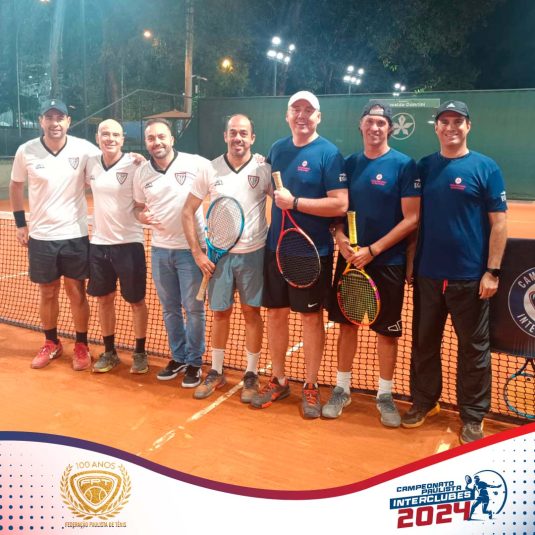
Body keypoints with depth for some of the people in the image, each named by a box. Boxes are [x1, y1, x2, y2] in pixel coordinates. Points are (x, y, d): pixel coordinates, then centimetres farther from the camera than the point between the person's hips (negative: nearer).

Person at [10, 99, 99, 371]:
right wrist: (20, 223, 7)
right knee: (47, 293, 13)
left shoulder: (84, 149, -8)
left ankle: (81, 346, 22)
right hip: (41, 236, 2)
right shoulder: (26, 151, -3)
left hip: (75, 235, -1)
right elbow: (16, 186, 11)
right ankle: (51, 343, 31)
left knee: (77, 292, 7)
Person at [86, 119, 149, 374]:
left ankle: (140, 353, 21)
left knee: (136, 300, 6)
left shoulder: (134, 165, -10)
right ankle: (109, 352, 27)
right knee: (104, 299, 12)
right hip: (98, 243, 5)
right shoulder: (90, 165, 4)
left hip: (129, 243, -5)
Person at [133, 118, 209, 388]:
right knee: (170, 309, 14)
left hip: (191, 249, -4)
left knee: (193, 309, 4)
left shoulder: (196, 164, -10)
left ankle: (194, 362, 20)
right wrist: (143, 216, -6)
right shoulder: (141, 173, 5)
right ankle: (178, 357, 31)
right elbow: (139, 207, 15)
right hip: (160, 250, 5)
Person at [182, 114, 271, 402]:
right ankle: (216, 372, 27)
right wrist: (197, 252, -4)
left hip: (253, 254, -1)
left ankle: (251, 375, 22)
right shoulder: (210, 170, -1)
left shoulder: (263, 169, -4)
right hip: (219, 254, 1)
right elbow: (188, 212, 3)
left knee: (251, 313, 7)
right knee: (220, 313, 11)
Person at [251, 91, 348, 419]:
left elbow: (340, 205, -18)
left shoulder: (329, 154, -9)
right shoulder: (277, 149, 9)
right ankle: (279, 380, 28)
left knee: (311, 317, 6)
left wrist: (294, 202, -20)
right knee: (276, 313, 11)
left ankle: (311, 386, 22)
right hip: (276, 247, 6)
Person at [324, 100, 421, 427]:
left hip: (387, 263, -3)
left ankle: (385, 395, 24)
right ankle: (342, 389, 26)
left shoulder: (404, 165, -6)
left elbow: (411, 219, -10)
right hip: (349, 260, 4)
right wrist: (341, 239, -10)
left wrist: (372, 250, -16)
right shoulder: (350, 163, 6)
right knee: (347, 324, 11)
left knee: (387, 331, 7)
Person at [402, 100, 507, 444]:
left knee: (473, 349, 7)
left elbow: (499, 223, -4)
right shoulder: (423, 167, 8)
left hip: (470, 278, -3)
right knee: (424, 344, 13)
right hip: (427, 274, 4)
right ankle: (424, 402, 31)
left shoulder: (486, 168, -2)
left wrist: (492, 271, -10)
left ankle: (473, 417, 21)